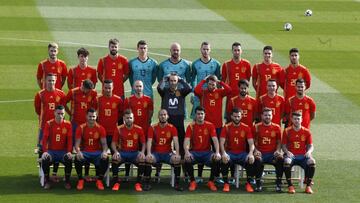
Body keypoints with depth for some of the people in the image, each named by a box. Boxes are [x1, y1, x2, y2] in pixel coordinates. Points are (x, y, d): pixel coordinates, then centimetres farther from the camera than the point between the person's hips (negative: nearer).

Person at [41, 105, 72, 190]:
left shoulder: (68, 124, 3)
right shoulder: (49, 124, 1)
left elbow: (70, 139, -1)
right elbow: (45, 138, -4)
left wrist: (69, 151, -16)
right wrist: (45, 151, -18)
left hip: (63, 151, 0)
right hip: (51, 151, 0)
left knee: (69, 158, -31)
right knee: (44, 159, -31)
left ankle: (67, 181, -12)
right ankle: (47, 181, -11)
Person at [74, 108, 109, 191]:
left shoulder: (100, 128, 0)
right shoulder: (81, 128, -3)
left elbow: (104, 143, -4)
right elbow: (77, 143, -8)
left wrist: (104, 152, -27)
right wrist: (78, 152, -31)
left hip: (97, 153, 1)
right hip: (84, 153, -1)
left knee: (105, 159, -30)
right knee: (77, 159, -33)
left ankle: (99, 180, -8)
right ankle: (80, 180, -10)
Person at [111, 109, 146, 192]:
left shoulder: (139, 129, -2)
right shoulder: (119, 129, -3)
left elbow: (143, 143, 2)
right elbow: (113, 143, -2)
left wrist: (142, 152, -18)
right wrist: (116, 151, -22)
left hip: (135, 153, 0)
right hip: (122, 152, 0)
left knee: (142, 159, -30)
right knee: (115, 158, -32)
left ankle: (138, 183, -17)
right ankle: (116, 183, -18)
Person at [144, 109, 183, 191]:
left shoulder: (172, 128, -1)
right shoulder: (153, 128, -1)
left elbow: (176, 141, -13)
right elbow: (149, 141, -11)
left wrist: (177, 154, -29)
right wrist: (148, 153, -28)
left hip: (168, 153, 0)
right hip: (156, 153, 0)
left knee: (177, 159, -29)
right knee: (148, 158, -32)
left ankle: (177, 183, -16)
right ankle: (147, 183, -19)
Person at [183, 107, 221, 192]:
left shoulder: (210, 125, 1)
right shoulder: (191, 126, -1)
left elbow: (215, 140, -8)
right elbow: (186, 140, -11)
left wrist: (217, 152, -26)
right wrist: (187, 152, -31)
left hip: (207, 152, 0)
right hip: (194, 152, 0)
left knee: (217, 159, -29)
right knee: (187, 159, -33)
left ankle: (211, 181, -7)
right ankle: (192, 181, -10)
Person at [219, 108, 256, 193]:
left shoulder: (246, 128, 1)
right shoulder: (226, 127, -1)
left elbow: (251, 143, -6)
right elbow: (222, 143, -9)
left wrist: (250, 153, -26)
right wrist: (224, 153, -29)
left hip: (242, 153, 1)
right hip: (230, 152, -1)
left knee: (251, 161, -28)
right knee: (224, 161, -33)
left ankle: (248, 184, -8)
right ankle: (226, 183, -14)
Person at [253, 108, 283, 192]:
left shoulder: (276, 127, 8)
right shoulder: (256, 127, 5)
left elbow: (279, 142, 11)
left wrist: (278, 151, -7)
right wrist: (256, 150, -11)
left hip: (273, 153, 1)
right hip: (261, 153, -1)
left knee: (280, 159, -29)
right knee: (257, 159, -34)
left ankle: (278, 184, -21)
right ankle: (258, 184, -21)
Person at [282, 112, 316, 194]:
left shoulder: (307, 132, 7)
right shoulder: (287, 131, 5)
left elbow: (311, 146, 6)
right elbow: (284, 145, 5)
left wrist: (309, 152, -16)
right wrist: (287, 152, -17)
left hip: (303, 156, 1)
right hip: (291, 155, -1)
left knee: (311, 162, -31)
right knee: (286, 162, -36)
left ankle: (308, 186, -18)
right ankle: (290, 186, -24)